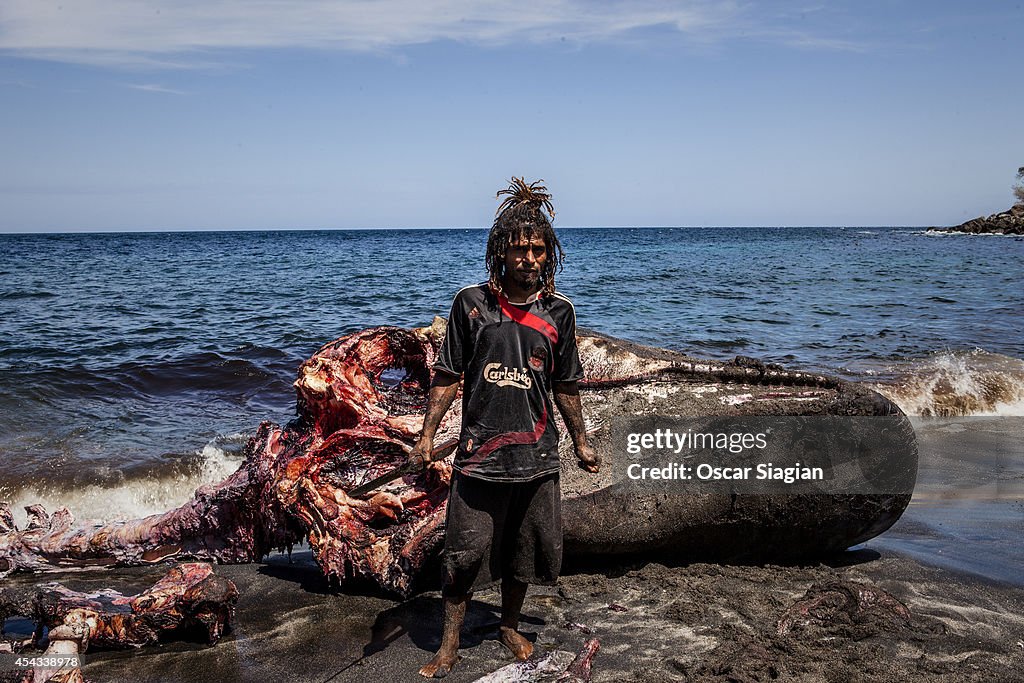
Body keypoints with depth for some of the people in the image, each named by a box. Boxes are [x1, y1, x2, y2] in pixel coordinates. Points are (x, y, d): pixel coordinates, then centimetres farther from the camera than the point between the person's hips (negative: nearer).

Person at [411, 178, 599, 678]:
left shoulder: (558, 312, 2)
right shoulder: (471, 303, -4)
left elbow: (565, 387, 12)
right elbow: (447, 377, 1)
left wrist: (581, 443, 17)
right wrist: (426, 437, -3)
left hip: (536, 456, 2)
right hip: (479, 453, -2)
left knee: (524, 551, 15)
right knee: (465, 553, 2)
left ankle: (510, 626, 38)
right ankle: (448, 646, 18)